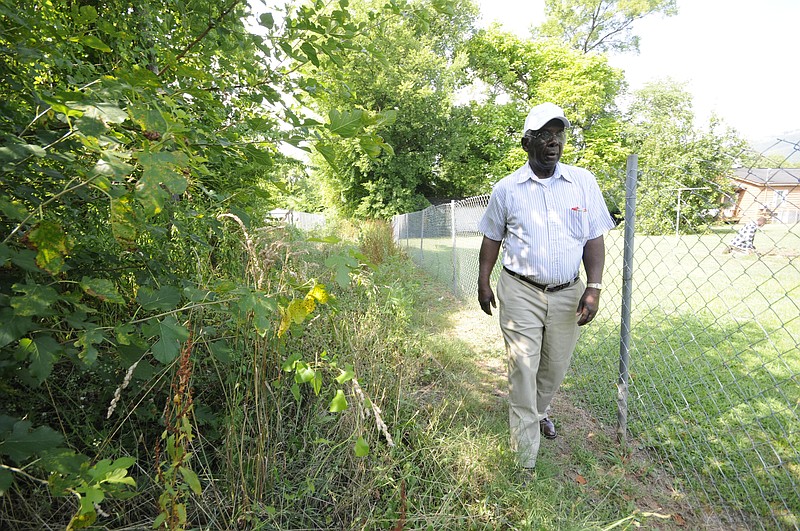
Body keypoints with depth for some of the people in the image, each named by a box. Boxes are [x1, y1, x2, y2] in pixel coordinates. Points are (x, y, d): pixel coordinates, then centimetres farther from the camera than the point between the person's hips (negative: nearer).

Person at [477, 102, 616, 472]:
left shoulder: (584, 182, 2)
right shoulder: (506, 189, -1)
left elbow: (594, 238, 2)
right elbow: (492, 238, 8)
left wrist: (594, 287, -8)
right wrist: (483, 283, 6)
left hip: (568, 293, 3)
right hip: (520, 293, -2)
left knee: (556, 368, 17)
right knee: (522, 372, -1)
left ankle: (538, 412, 50)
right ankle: (525, 463, 14)